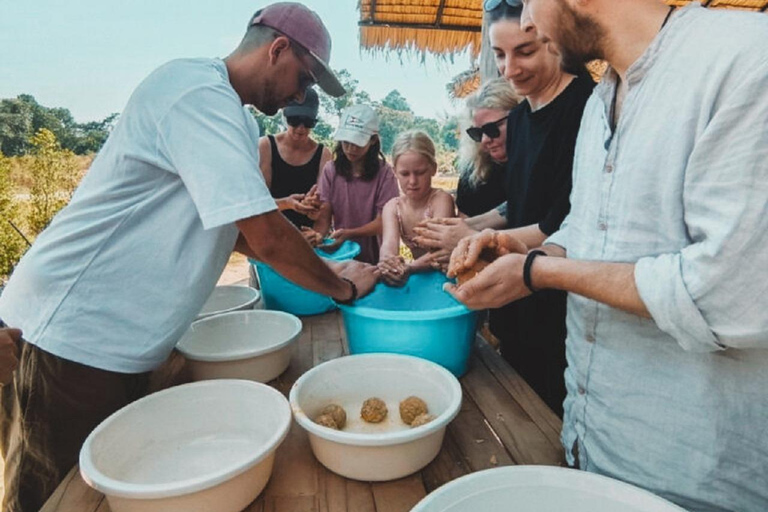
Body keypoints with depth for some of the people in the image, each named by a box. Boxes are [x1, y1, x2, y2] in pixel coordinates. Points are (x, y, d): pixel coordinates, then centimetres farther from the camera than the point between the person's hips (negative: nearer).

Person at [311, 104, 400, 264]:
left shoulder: (384, 173, -6)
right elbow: (323, 217, -2)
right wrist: (317, 236, -23)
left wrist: (349, 234, -23)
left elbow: (383, 222, -8)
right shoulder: (330, 170, 1)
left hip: (374, 258, -4)